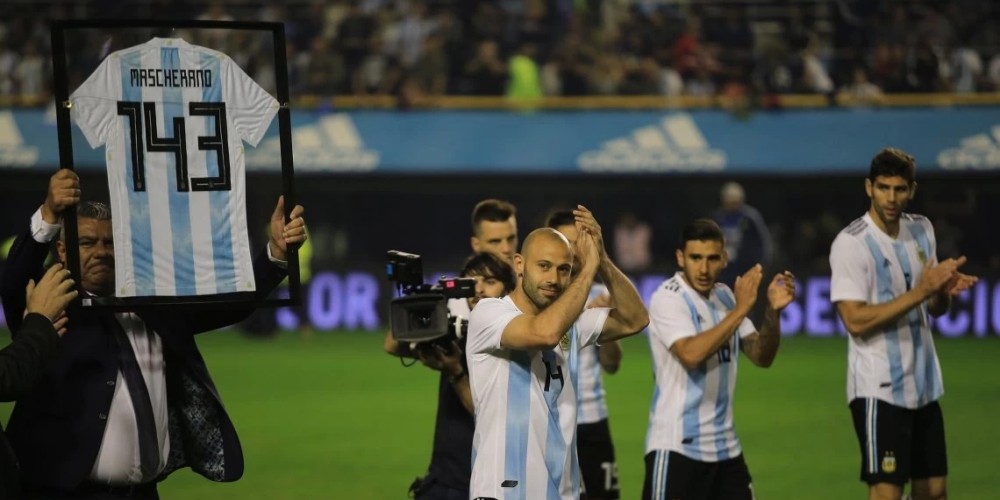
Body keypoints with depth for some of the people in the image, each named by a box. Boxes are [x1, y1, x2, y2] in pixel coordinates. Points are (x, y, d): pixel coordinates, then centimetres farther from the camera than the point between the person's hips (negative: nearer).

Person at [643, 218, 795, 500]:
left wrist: (773, 311, -10)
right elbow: (691, 354, -28)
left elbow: (761, 357, 7)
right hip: (676, 446, -7)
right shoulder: (667, 298, -12)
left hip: (725, 445, 7)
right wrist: (740, 309, -27)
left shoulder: (725, 296, 10)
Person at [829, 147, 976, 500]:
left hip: (924, 385, 7)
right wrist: (921, 290, -26)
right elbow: (855, 321, -22)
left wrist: (945, 290, -9)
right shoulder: (851, 243, -15)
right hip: (879, 390, -7)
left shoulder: (922, 230, 7)